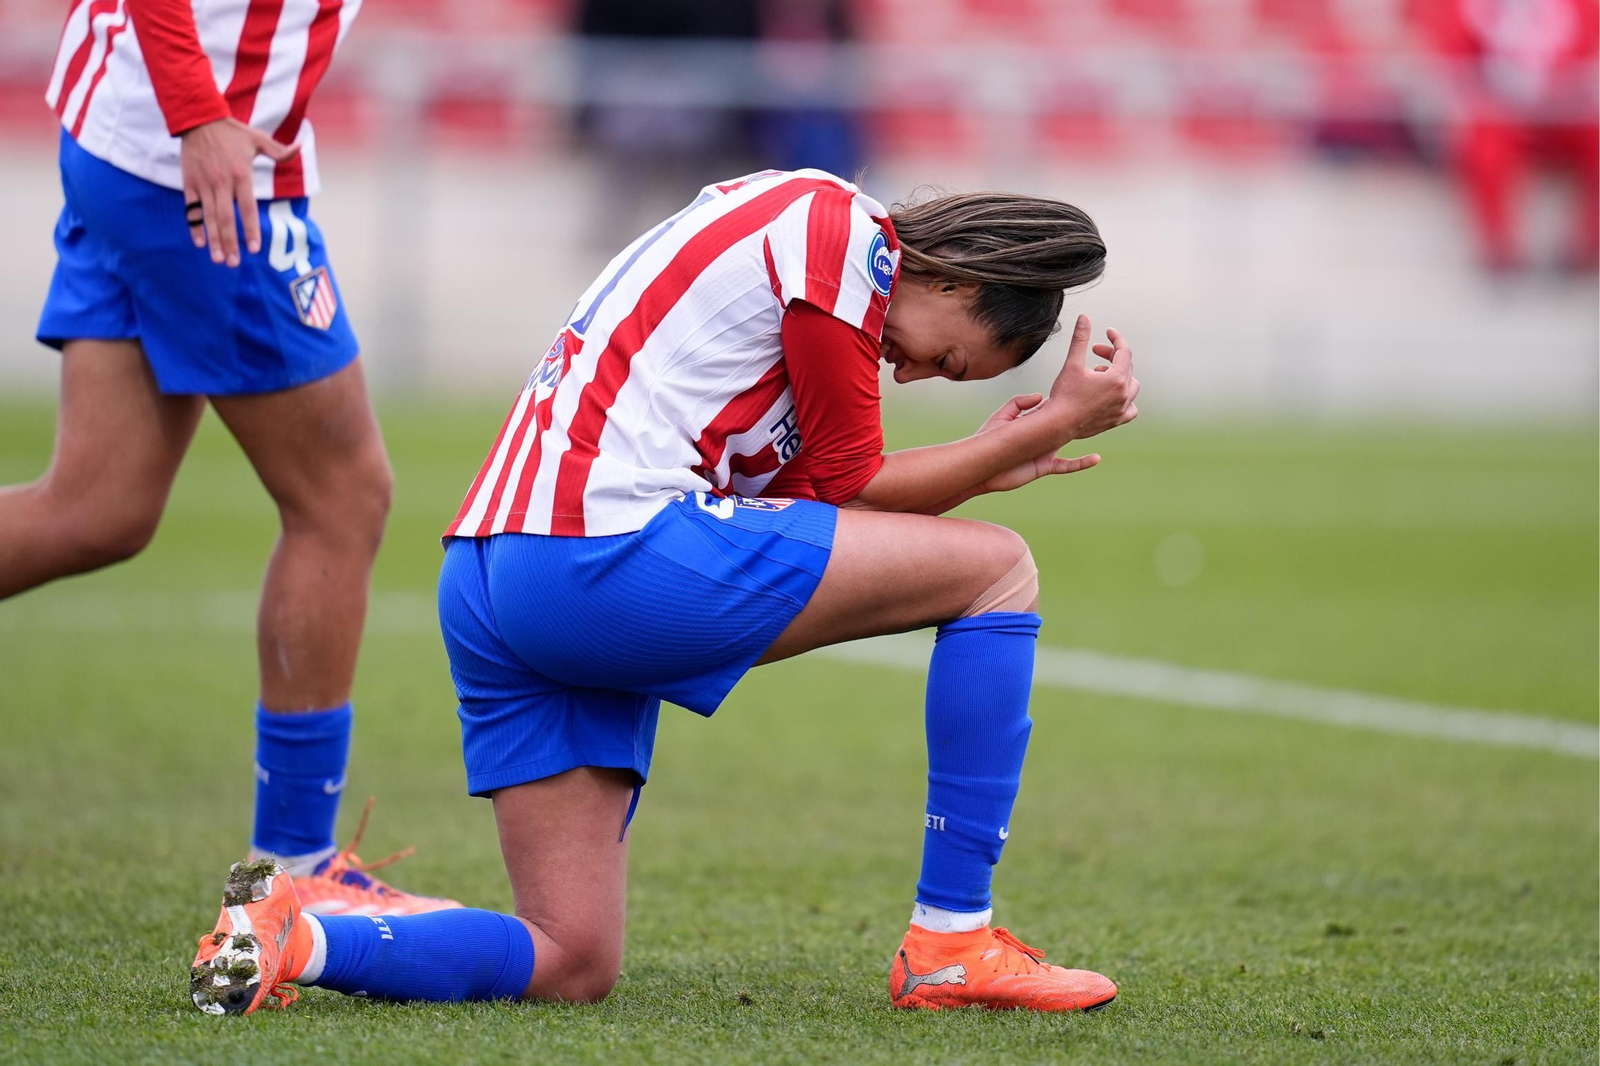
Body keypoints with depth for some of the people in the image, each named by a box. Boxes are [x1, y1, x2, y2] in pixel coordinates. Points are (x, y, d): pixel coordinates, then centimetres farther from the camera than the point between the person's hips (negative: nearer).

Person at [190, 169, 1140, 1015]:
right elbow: (848, 485, 2)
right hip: (608, 548, -10)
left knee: (572, 966, 9)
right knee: (997, 568, 2)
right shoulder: (842, 230, -2)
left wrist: (985, 461, 25)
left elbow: (808, 488, 25)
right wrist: (1056, 425, 7)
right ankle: (951, 947, 2)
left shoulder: (780, 222, 26)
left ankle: (294, 936, -8)